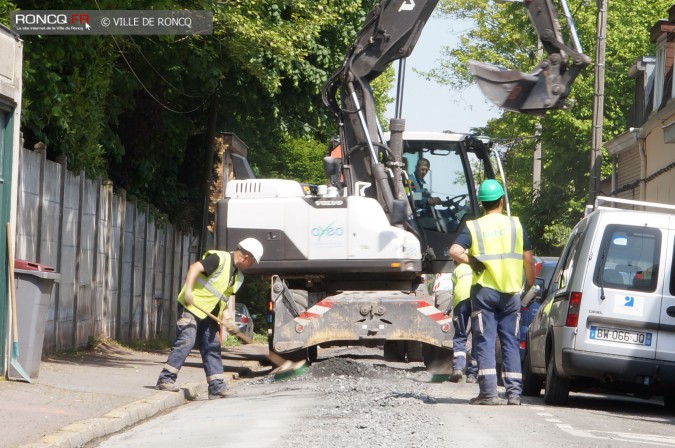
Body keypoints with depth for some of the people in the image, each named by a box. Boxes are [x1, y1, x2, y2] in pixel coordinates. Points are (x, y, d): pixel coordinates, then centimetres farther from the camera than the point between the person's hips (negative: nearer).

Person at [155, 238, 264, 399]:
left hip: (209, 313, 9)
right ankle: (166, 379, -15)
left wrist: (227, 319, 5)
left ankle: (217, 386, 12)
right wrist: (188, 289, -36)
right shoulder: (219, 259, -12)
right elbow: (195, 267, -24)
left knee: (212, 347, 8)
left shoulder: (238, 277, 15)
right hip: (191, 307, -9)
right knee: (186, 341, -17)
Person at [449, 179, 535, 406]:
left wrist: (472, 262, -3)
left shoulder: (473, 227, -1)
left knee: (485, 341, 0)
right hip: (511, 292, 2)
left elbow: (455, 251, -17)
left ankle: (488, 392, -8)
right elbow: (528, 261, 5)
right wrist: (530, 286, 16)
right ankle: (514, 392, 4)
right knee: (510, 342, 8)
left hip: (485, 289, -2)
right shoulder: (516, 225, 5)